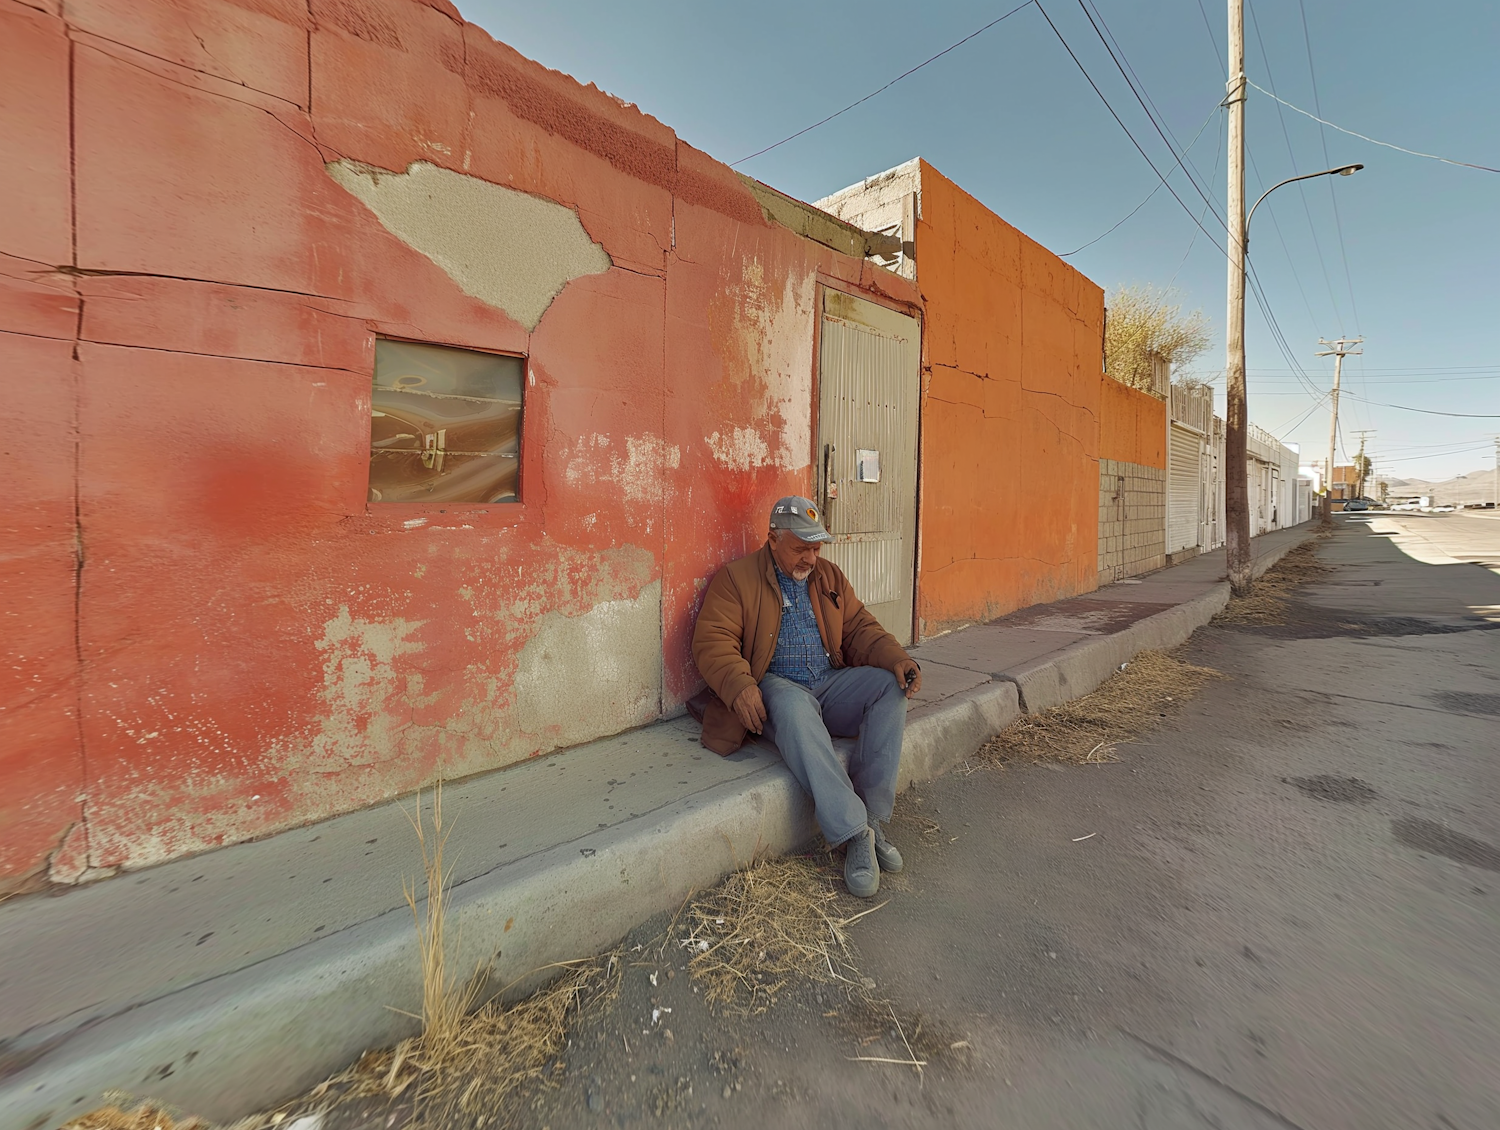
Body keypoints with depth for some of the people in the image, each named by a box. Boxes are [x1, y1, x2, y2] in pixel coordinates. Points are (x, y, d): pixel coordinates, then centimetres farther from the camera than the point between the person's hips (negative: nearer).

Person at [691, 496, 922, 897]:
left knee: (890, 685, -21)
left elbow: (859, 627, 12)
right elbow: (713, 640, -10)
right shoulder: (736, 578, -1)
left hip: (831, 684, 5)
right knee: (794, 707, -38)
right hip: (776, 687, -5)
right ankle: (853, 833, -34)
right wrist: (740, 685, -29)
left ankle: (872, 816, -20)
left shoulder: (830, 576, 16)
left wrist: (897, 658, -8)